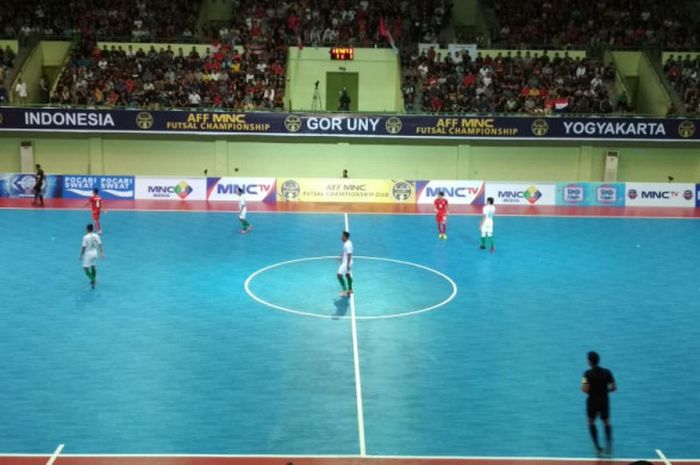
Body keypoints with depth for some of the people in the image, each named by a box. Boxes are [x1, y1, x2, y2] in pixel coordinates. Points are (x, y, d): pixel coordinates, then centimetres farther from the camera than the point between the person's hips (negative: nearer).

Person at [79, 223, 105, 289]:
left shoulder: (85, 237, -17)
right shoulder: (96, 236, -2)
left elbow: (84, 247, -16)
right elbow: (100, 245, 2)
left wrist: (81, 255, -7)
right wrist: (101, 253, 11)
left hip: (88, 254, -6)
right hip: (95, 253, 6)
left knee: (85, 268, 2)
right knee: (93, 266, 22)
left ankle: (92, 279, -12)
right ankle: (94, 280, 28)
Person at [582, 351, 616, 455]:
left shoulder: (588, 373, -15)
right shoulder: (607, 372, -4)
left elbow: (585, 389, -21)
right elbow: (614, 387, -2)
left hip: (592, 400, -3)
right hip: (604, 400, 3)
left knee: (591, 422, 16)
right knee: (606, 422, 17)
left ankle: (597, 446, 10)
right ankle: (609, 444, 1)